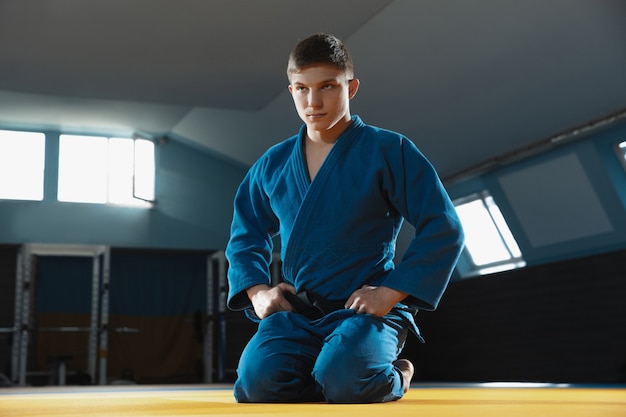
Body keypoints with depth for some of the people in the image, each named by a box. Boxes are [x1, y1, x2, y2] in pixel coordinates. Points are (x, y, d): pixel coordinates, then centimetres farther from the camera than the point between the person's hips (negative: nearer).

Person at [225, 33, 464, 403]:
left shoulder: (389, 151, -3)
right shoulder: (273, 164, 11)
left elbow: (444, 230, -6)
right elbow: (247, 234, 22)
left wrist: (390, 293, -12)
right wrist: (257, 290, 3)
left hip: (365, 307, -4)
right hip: (295, 313, 4)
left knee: (344, 382, -33)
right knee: (258, 383, -24)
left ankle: (395, 378, 6)